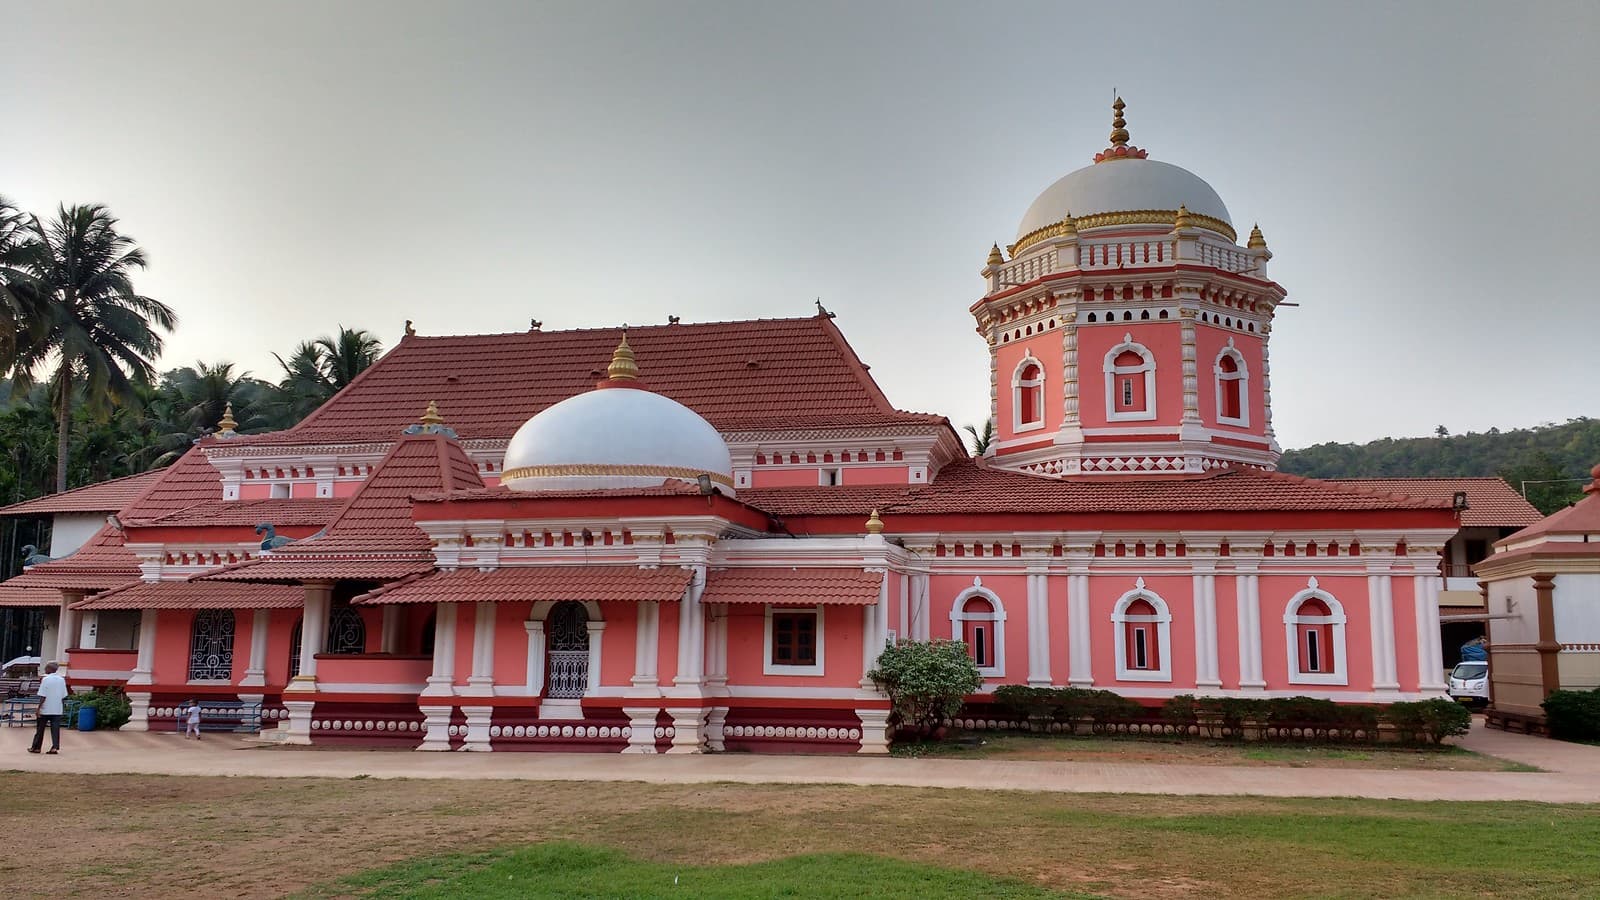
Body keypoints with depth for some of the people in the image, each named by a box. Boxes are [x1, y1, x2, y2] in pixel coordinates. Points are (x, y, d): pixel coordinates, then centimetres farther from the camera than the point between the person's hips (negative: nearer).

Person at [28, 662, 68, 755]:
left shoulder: (45, 679, -10)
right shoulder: (62, 680, 4)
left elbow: (43, 696, -13)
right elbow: (64, 696, 7)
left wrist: (38, 708, -8)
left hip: (45, 709, -3)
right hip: (57, 709, 3)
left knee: (40, 729, 10)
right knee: (55, 729, 3)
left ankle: (36, 747, 18)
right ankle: (55, 747, -6)